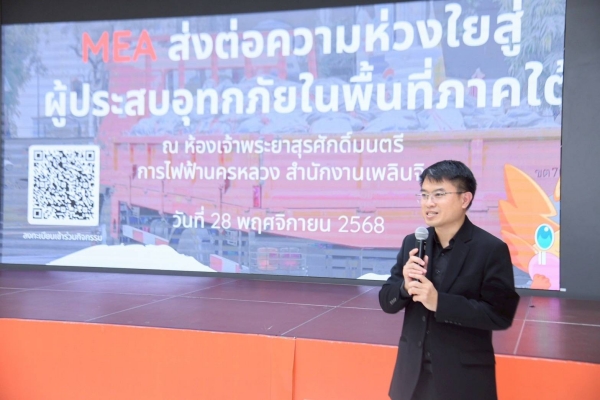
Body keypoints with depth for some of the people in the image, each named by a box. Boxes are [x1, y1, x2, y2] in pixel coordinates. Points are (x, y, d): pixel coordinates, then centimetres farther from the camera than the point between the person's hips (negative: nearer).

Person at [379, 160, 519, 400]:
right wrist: (405, 286, -18)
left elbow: (501, 314, -16)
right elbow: (386, 302, 4)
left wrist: (439, 302, -24)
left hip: (464, 379, -4)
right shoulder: (412, 243, 2)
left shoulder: (492, 249, -12)